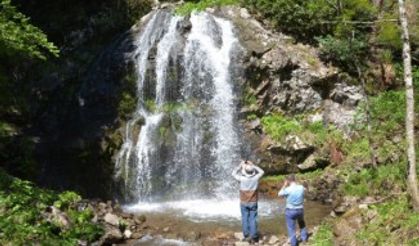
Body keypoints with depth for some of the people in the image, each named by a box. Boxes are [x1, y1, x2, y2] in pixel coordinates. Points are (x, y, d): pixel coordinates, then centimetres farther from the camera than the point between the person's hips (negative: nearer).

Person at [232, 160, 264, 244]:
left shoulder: (242, 179, -17)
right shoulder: (256, 178, -13)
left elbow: (234, 174, 1)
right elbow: (261, 172, 8)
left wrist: (240, 165, 6)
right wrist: (253, 165, 9)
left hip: (244, 203, -1)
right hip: (253, 203, 1)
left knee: (245, 219, 9)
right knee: (253, 219, 4)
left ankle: (246, 236, 13)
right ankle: (253, 237, 6)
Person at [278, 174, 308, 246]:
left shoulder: (288, 189, -21)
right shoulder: (301, 187, -9)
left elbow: (279, 194, -3)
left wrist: (284, 185, 1)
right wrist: (296, 183, 12)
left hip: (290, 211, -4)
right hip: (300, 210, 4)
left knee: (291, 228, 9)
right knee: (302, 224, 30)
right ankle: (304, 237, 39)